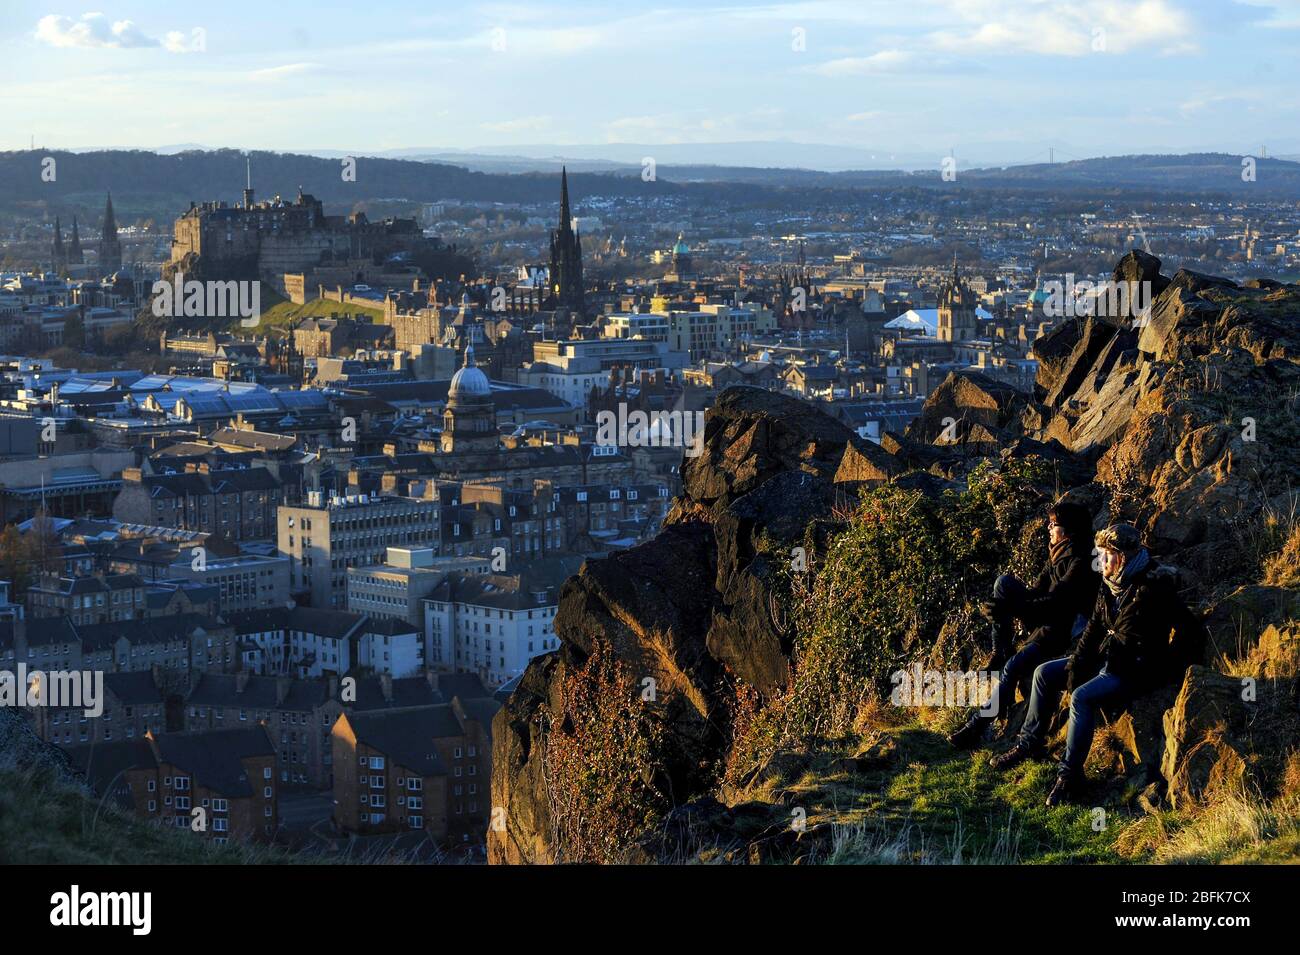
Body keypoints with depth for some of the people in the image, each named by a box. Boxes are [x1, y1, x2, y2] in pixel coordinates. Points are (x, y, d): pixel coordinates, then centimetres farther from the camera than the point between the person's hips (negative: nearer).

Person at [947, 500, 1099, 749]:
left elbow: (1055, 603, -27)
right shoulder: (1058, 553, 9)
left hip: (1064, 631, -9)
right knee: (1004, 582, -3)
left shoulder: (1081, 563, -20)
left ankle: (977, 727, -20)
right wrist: (1003, 607, -6)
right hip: (1045, 619, 9)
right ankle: (1001, 652, -4)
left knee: (1013, 668, -25)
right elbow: (1037, 591, 10)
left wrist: (1008, 610, -31)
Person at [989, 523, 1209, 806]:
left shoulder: (1153, 588, -21)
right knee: (1045, 673, 8)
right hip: (1107, 658, 9)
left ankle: (1070, 776, -27)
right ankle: (1029, 744, 15)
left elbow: (1193, 633, -21)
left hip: (1137, 671, -9)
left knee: (1082, 697, -31)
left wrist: (1165, 665, -14)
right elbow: (1094, 627, 11)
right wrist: (1076, 665, 0)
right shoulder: (1111, 584, 5)